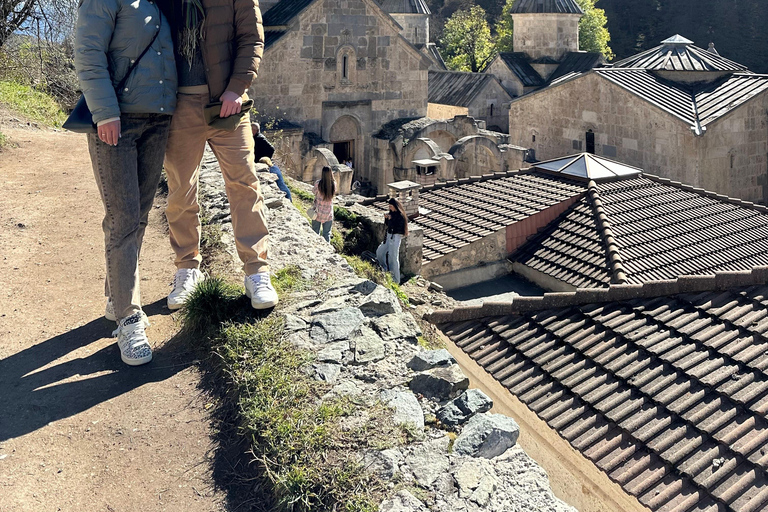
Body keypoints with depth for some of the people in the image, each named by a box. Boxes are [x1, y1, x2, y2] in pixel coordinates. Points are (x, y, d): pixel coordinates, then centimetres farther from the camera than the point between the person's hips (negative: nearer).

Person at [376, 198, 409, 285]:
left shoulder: (400, 215, -17)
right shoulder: (392, 213, 8)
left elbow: (397, 228, -23)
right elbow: (387, 225, 15)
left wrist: (390, 219, -23)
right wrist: (386, 218, -3)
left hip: (395, 237, -9)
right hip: (389, 236, 9)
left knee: (393, 258, -5)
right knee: (379, 252, 18)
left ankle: (396, 280, 4)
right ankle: (386, 270, 32)